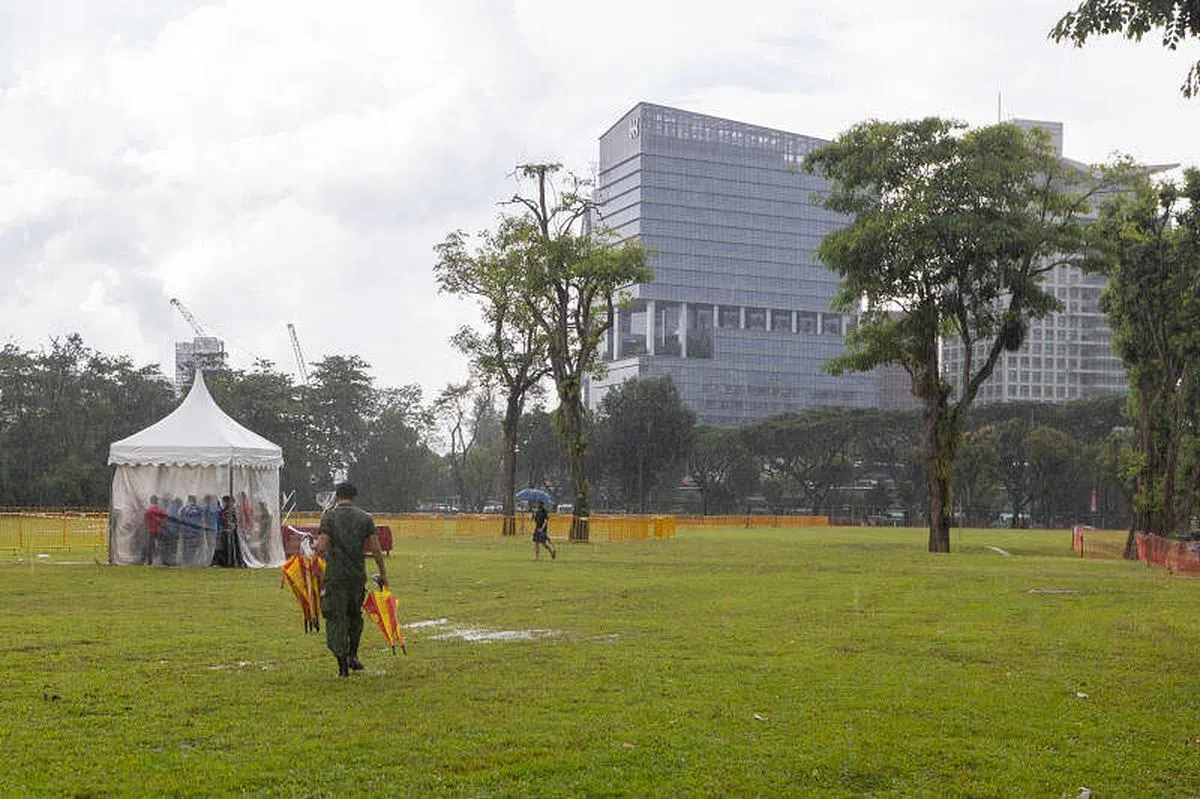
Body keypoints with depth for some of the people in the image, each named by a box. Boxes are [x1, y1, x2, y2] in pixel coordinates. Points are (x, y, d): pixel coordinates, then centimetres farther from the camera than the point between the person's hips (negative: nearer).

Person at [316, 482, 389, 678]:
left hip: (335, 575, -3)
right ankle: (353, 655, 16)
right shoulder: (365, 517, 3)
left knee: (336, 618, 2)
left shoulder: (329, 516, -4)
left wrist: (316, 546, 10)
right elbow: (375, 549, 0)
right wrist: (383, 573, 8)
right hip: (358, 574, 3)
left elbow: (322, 547, -12)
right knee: (355, 615, 23)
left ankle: (342, 665, 0)